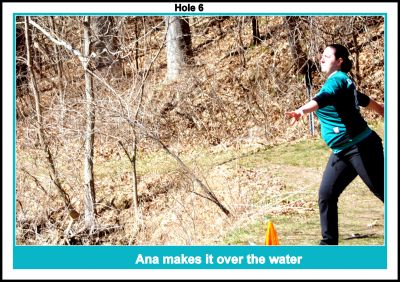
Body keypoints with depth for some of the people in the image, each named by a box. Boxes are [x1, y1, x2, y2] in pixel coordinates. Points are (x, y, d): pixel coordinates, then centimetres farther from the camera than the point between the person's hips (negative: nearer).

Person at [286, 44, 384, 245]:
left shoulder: (337, 80, -13)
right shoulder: (343, 82, 16)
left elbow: (322, 99, -35)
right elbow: (368, 102, 28)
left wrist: (301, 111, -53)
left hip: (361, 148, -10)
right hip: (342, 152, 10)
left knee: (382, 191, -3)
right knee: (326, 195, 5)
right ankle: (329, 242, 12)